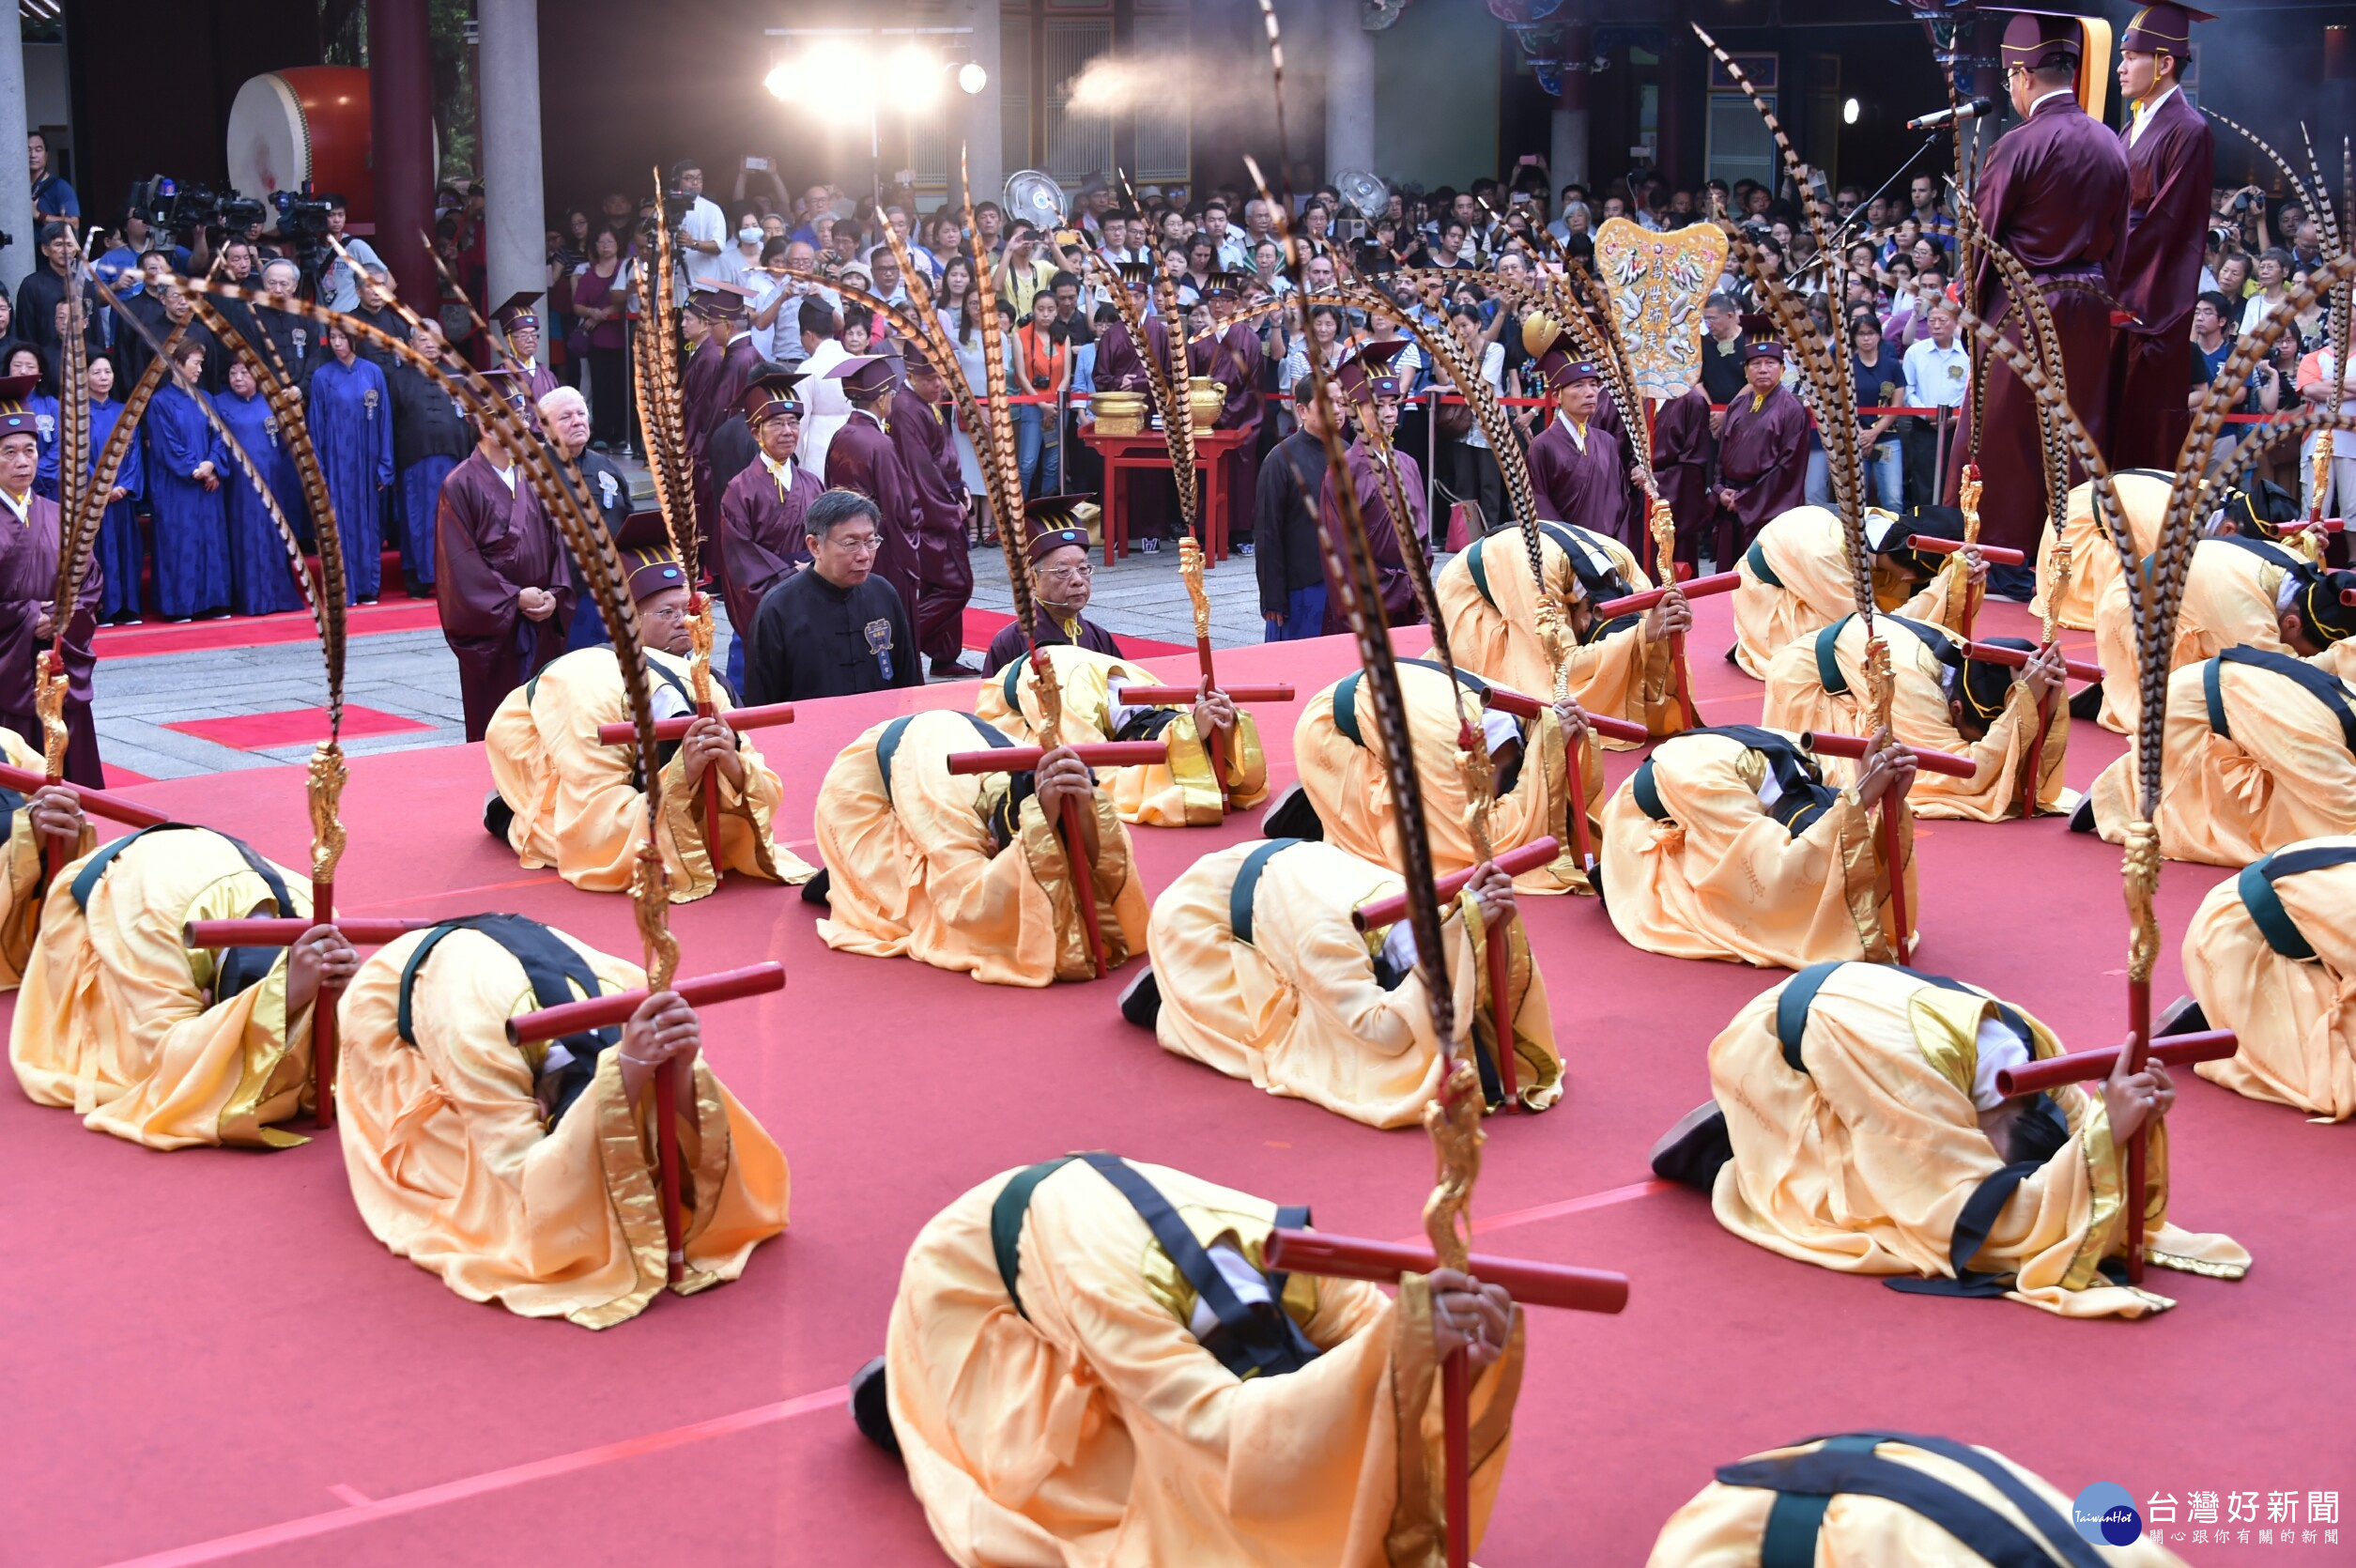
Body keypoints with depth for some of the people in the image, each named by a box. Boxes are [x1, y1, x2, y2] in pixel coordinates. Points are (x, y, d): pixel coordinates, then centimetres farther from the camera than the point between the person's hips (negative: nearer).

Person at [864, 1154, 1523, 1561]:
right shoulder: (1111, 1292, -49)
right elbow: (1221, 1430, -61)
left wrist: (1468, 1354, -63)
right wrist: (1402, 1348, -73)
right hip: (970, 1278, -5)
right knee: (1047, 1471, -14)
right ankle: (912, 1408, 13)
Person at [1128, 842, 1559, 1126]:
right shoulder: (1326, 933, -45)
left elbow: (1508, 992, -24)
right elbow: (1387, 1033, -52)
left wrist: (1497, 923, -44)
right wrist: (1459, 935, -56)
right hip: (1199, 907, -6)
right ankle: (1163, 998, 10)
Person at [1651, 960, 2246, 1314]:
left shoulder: (2032, 1044, -22)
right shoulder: (1917, 1069, -42)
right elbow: (1985, 1226, -42)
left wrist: (2137, 1125, -35)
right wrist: (2105, 1135, -50)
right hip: (1769, 1050, -7)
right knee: (1874, 1192, -18)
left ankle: (1767, 1138, 16)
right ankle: (1729, 1152, 3)